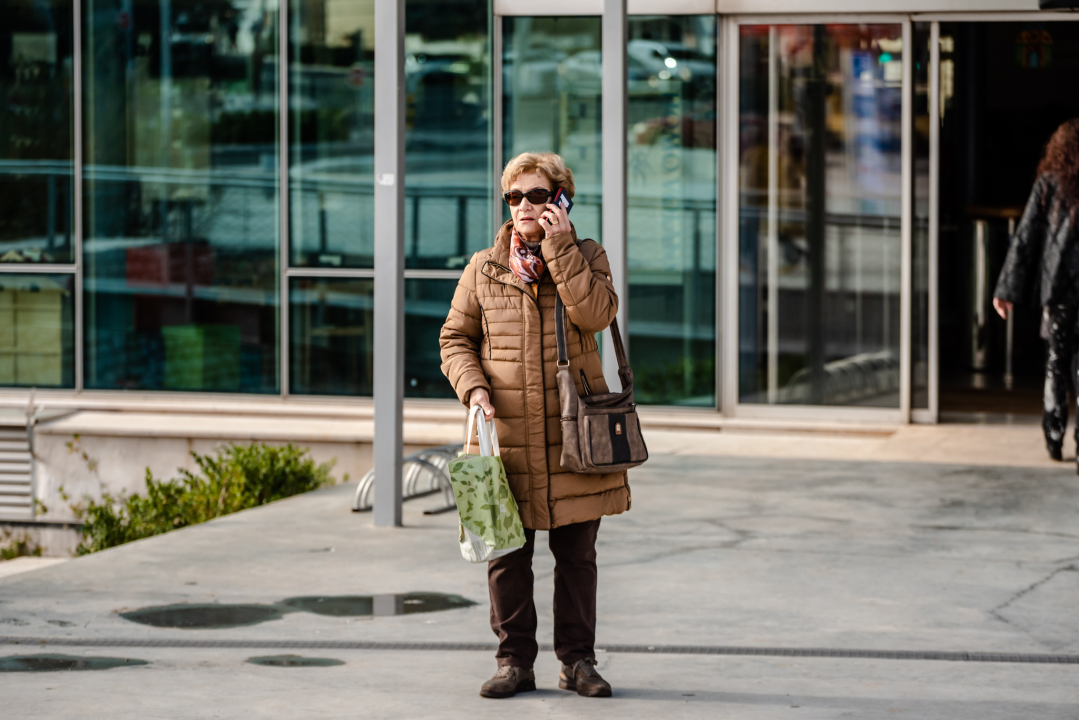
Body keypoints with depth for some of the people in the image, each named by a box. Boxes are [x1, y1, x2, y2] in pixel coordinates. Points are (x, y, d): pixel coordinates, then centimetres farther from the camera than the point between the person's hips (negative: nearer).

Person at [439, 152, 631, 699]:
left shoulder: (585, 258, 5)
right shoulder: (483, 269, 6)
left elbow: (595, 314, -15)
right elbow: (455, 337, 11)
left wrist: (561, 247, -16)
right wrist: (472, 386, -7)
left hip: (573, 431, 0)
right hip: (506, 432, 0)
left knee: (576, 555, 5)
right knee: (507, 556, 2)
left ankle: (577, 660, 15)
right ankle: (514, 660, 11)